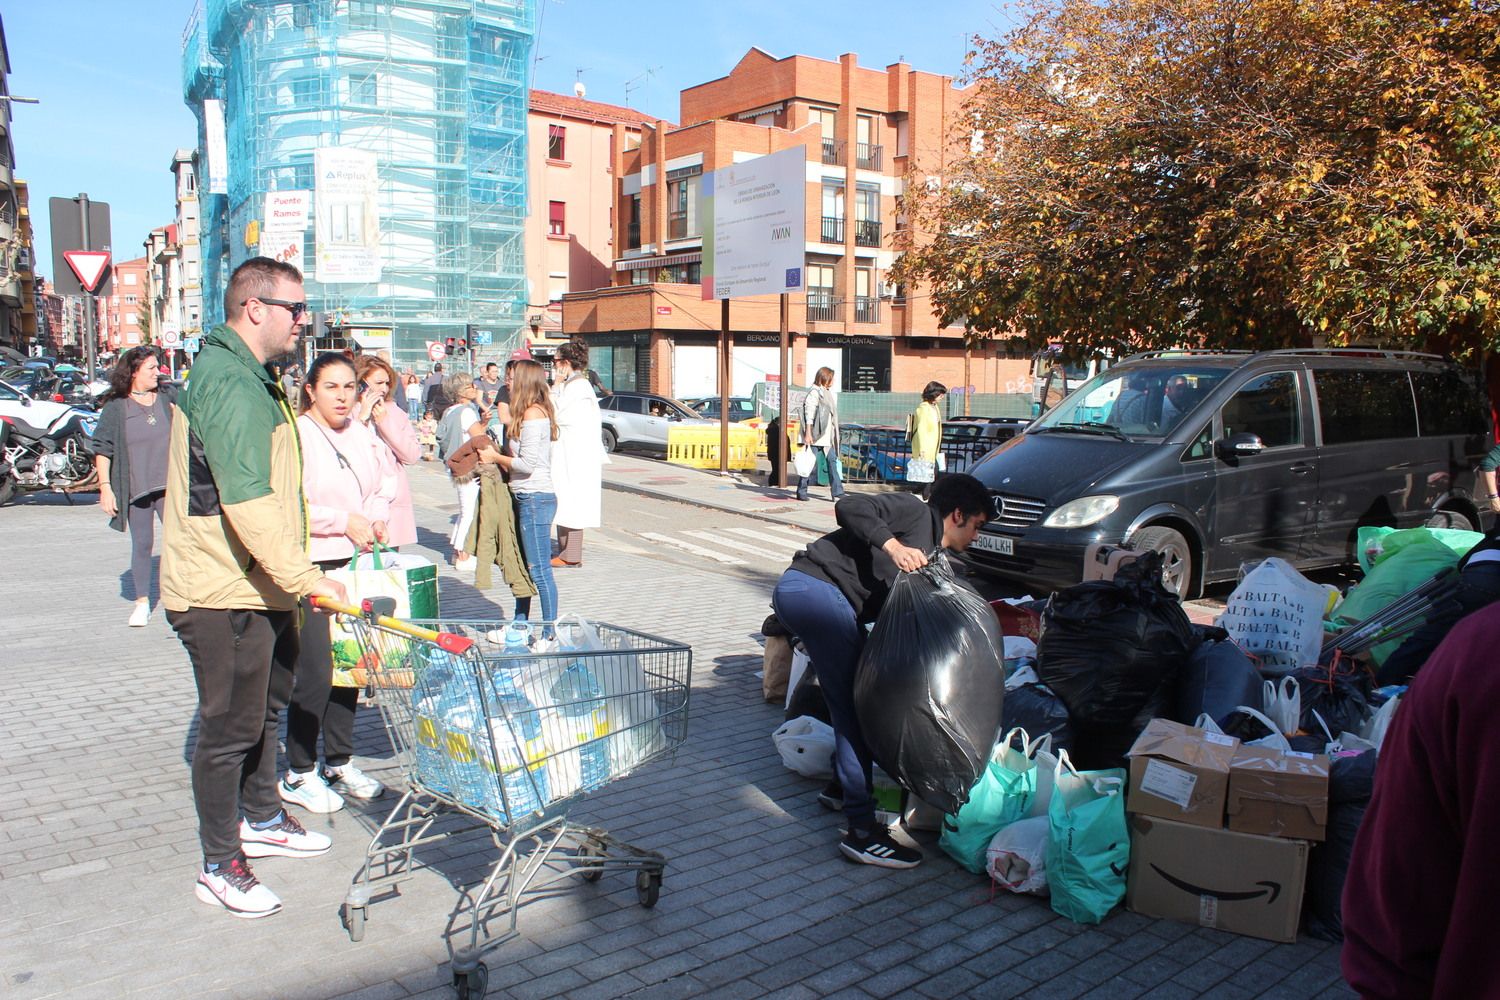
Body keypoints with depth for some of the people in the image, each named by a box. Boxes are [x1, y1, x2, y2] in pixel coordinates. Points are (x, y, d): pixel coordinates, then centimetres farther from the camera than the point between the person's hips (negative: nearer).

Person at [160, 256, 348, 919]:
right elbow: (247, 502, -30)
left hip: (256, 589, 11)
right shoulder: (230, 386, -21)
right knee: (231, 726, 0)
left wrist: (289, 578, 24)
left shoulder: (247, 379, 15)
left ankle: (260, 820, 40)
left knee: (265, 705, 22)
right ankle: (220, 867, 15)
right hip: (223, 596, -11)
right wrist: (304, 578, -30)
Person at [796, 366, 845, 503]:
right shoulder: (814, 392, -9)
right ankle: (801, 492, 7)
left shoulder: (827, 393, 18)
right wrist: (807, 434, -21)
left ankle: (837, 493, 2)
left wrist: (834, 436, 22)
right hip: (815, 435, -9)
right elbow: (809, 414, -15)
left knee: (832, 461, 3)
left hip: (827, 435, 9)